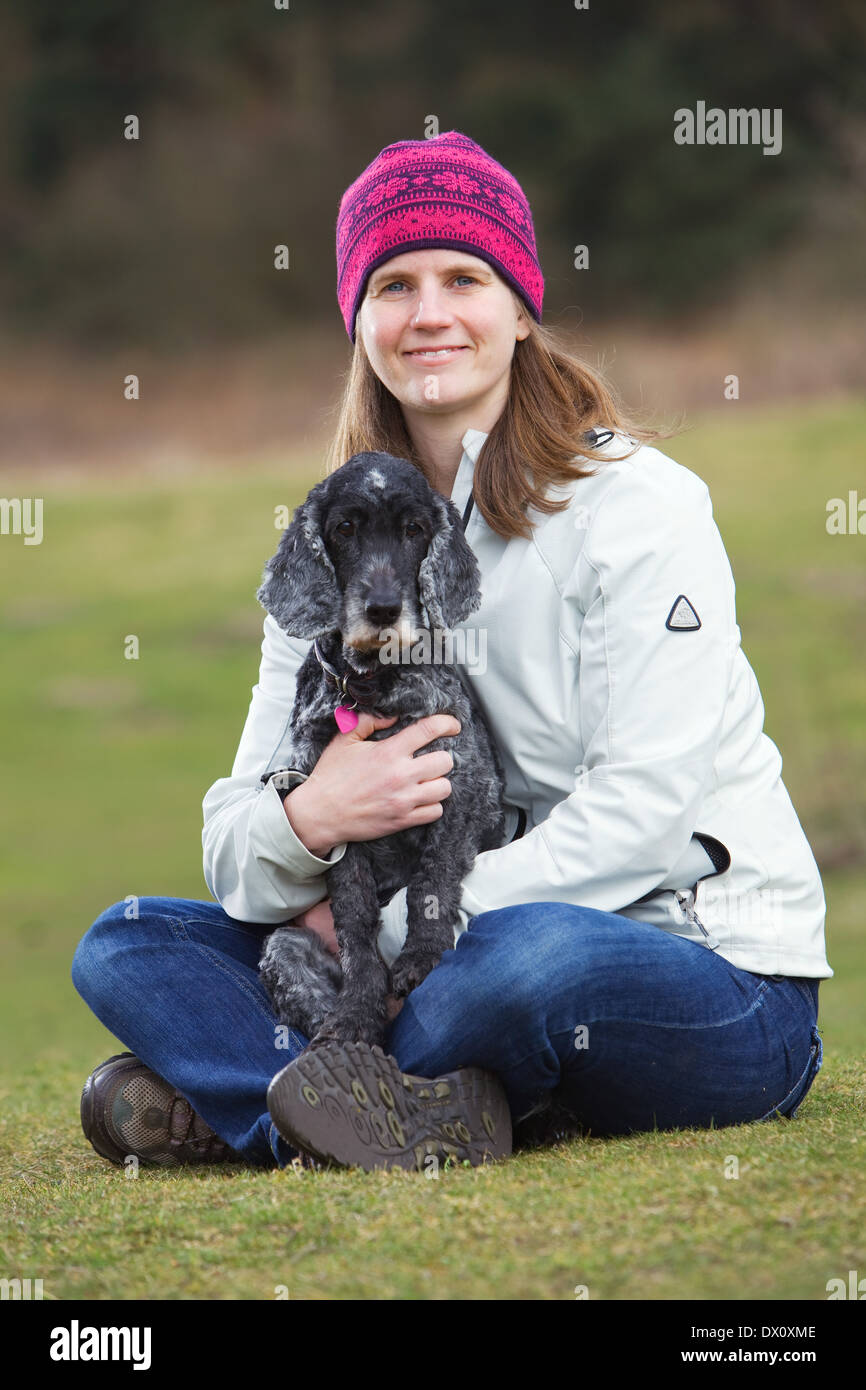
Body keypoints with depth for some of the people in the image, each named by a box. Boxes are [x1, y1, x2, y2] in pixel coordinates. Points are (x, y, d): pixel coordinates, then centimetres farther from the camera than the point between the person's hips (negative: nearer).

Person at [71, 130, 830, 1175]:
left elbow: (639, 821, -17)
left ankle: (237, 1099, -16)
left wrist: (385, 929, -20)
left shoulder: (635, 505, -8)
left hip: (716, 985, -6)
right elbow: (233, 851, 3)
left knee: (535, 951, -40)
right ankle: (415, 1108, -30)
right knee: (125, 943, -6)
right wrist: (309, 823, -22)